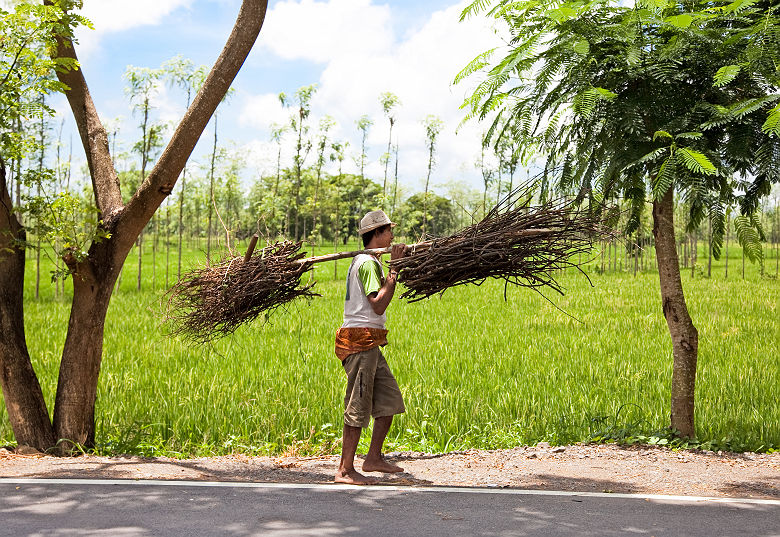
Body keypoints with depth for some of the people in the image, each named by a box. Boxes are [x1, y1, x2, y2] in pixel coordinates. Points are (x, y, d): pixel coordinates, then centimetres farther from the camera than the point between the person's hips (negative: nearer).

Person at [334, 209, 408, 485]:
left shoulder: (368, 261, 19)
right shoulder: (368, 263, -13)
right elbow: (379, 305, -21)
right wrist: (394, 270, -19)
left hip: (369, 343, 10)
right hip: (360, 340, -10)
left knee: (390, 400, 13)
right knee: (358, 407, -6)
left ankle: (374, 458, 21)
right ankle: (345, 470, 0)